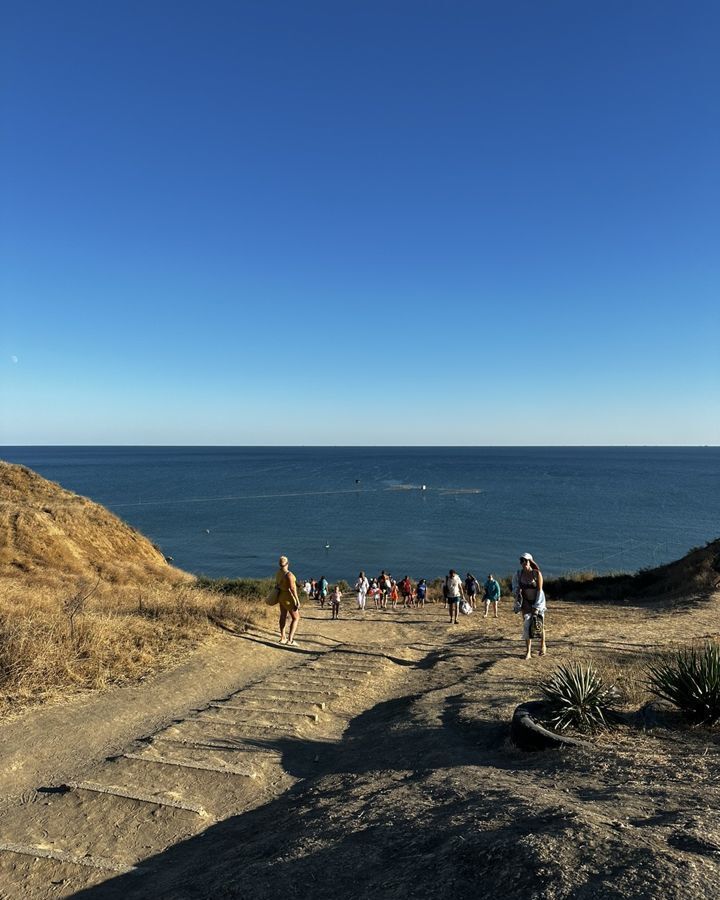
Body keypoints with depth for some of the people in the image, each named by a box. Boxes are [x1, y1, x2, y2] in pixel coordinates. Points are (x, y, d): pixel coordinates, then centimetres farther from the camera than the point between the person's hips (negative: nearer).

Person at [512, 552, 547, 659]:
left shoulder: (537, 573, -15)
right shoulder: (518, 574, -5)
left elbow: (539, 590, -15)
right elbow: (516, 587, 9)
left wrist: (536, 607, -16)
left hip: (538, 601, -2)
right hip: (526, 603, 2)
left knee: (539, 625, 7)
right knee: (527, 625, -6)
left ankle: (543, 645, 33)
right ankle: (528, 651, -2)